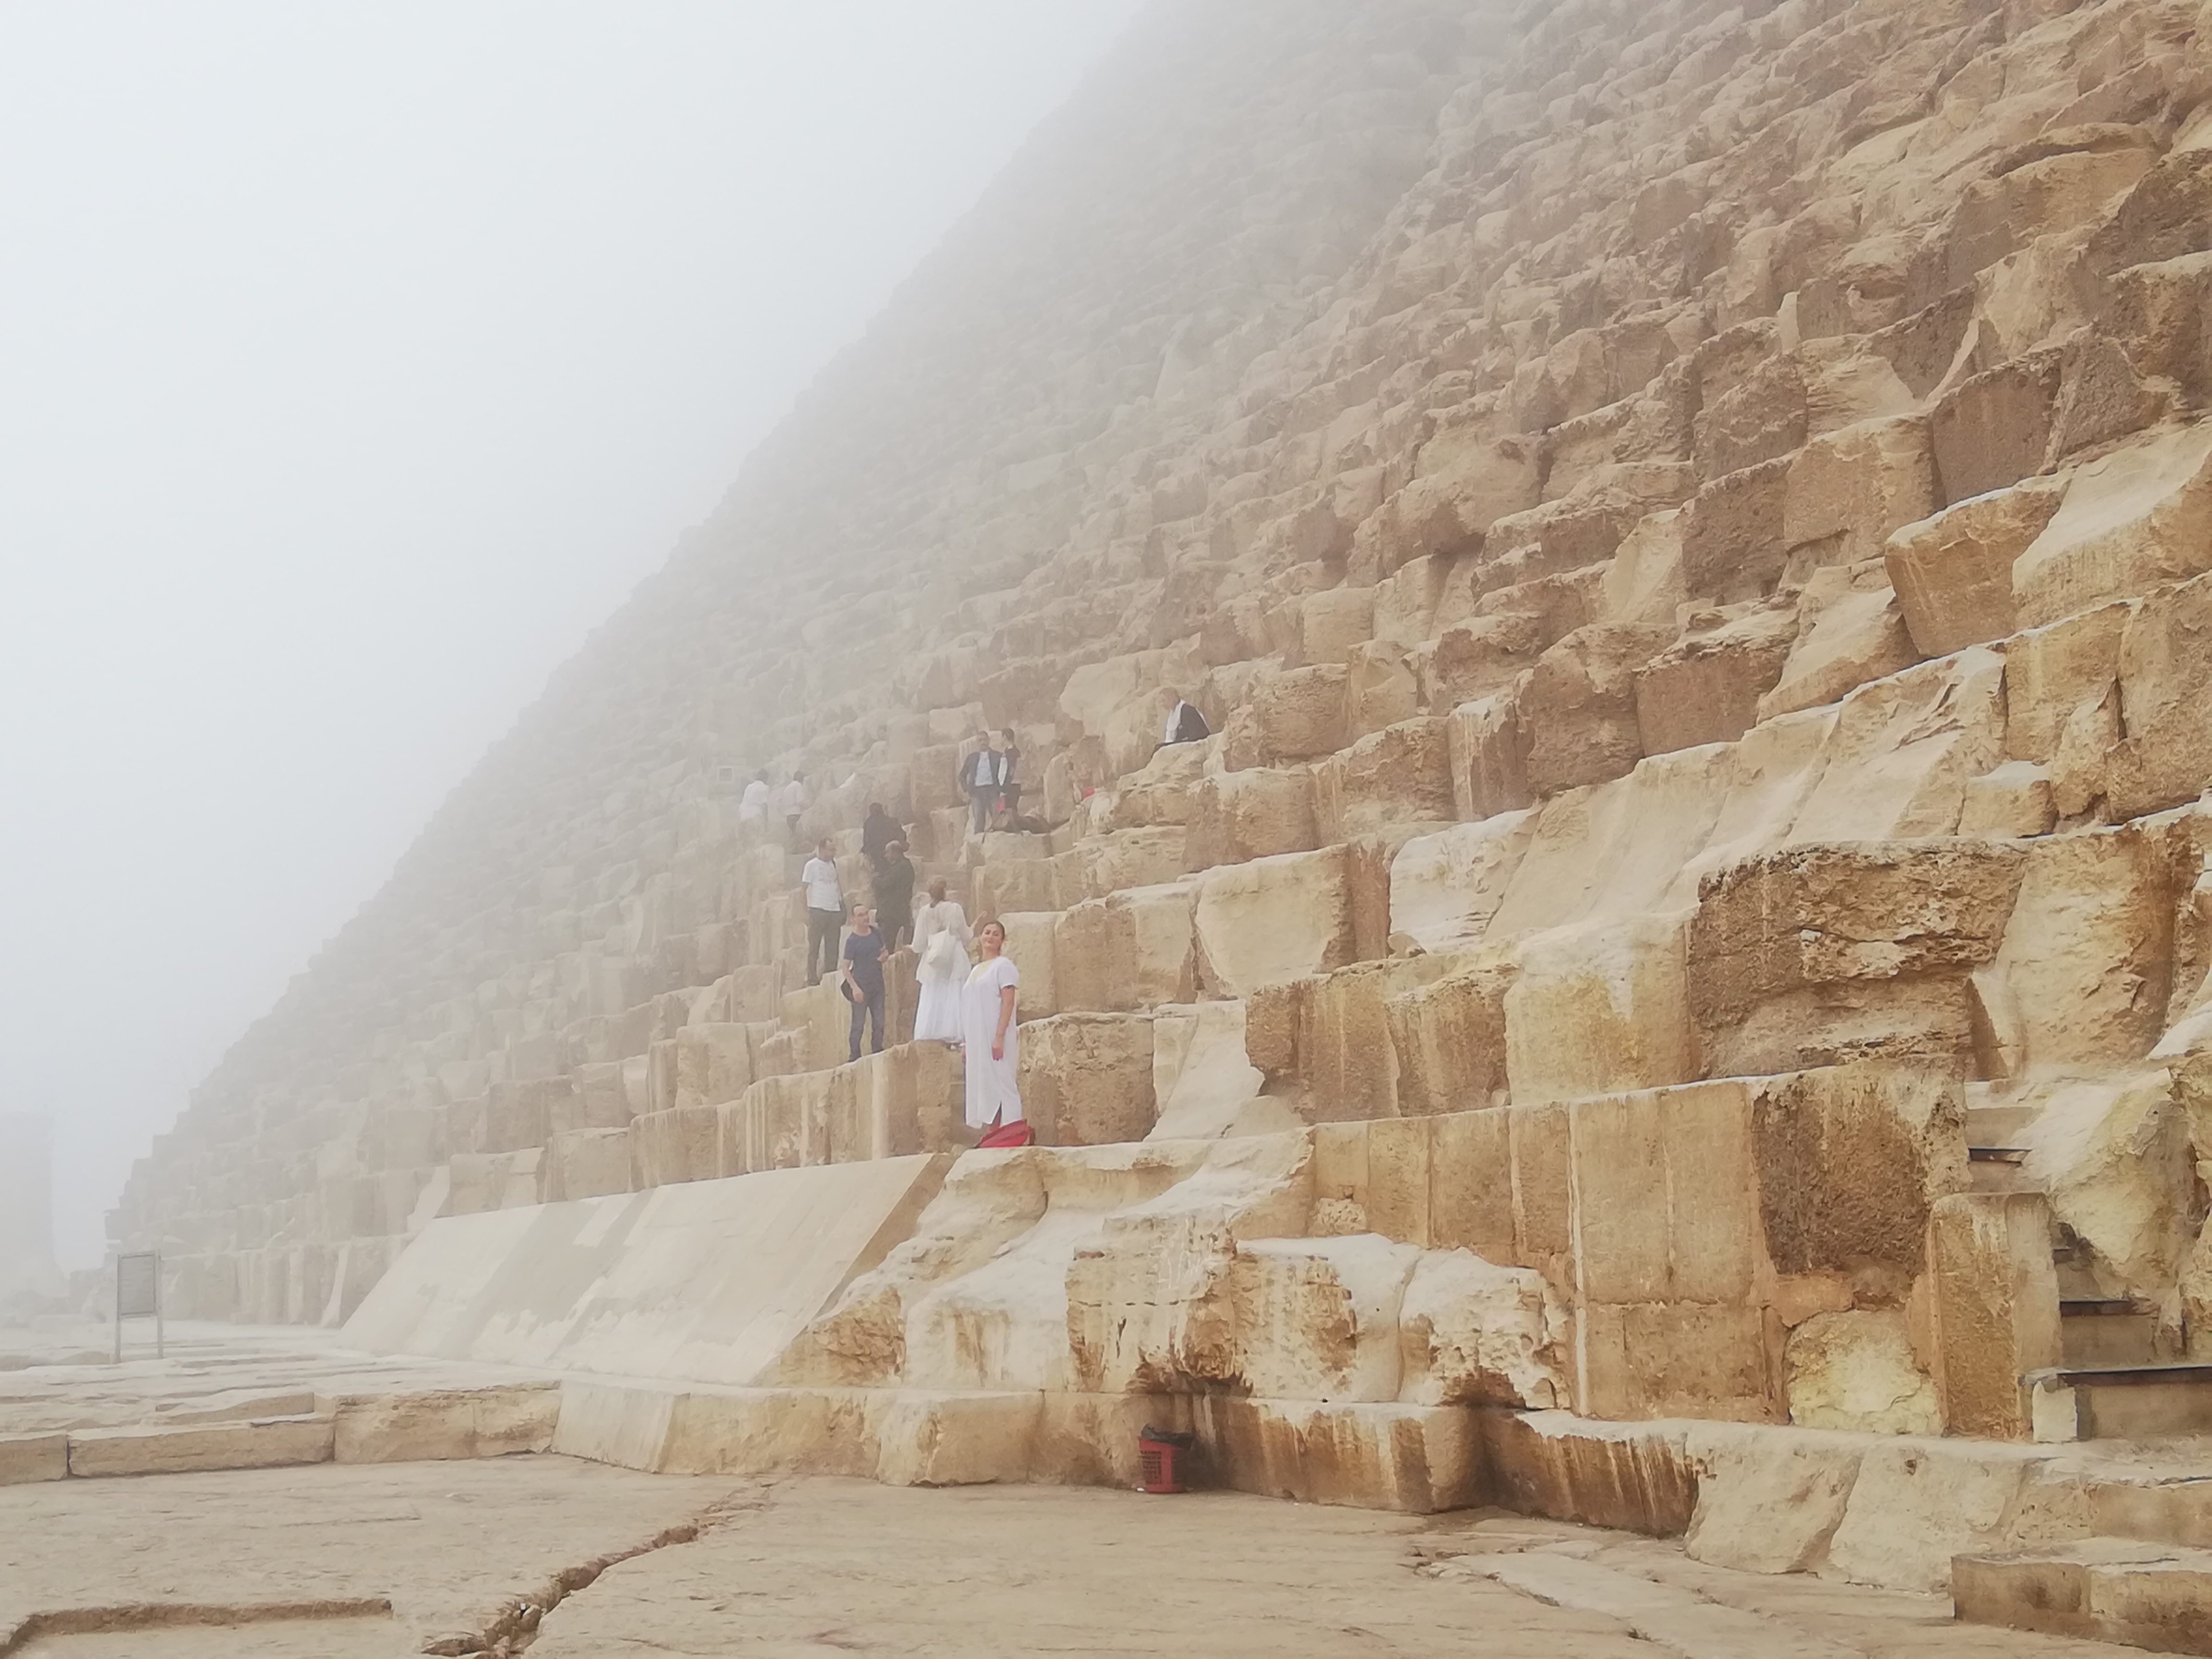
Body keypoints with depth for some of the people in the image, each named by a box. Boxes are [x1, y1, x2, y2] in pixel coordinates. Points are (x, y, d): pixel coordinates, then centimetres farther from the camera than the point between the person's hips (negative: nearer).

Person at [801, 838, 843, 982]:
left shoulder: (834, 864, 12)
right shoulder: (812, 865, -2)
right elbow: (803, 889, -2)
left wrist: (843, 905, 9)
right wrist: (806, 912, -9)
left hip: (834, 911, 5)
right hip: (818, 911, -5)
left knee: (832, 948, 5)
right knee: (814, 947, 0)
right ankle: (812, 978, 4)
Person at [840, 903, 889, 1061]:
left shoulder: (876, 934, 3)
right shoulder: (852, 940, -12)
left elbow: (884, 951, 20)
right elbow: (844, 967, -12)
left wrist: (885, 956, -5)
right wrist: (855, 988, -20)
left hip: (877, 984, 5)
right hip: (861, 986, -5)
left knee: (879, 1023, 11)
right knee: (858, 1024, 0)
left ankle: (878, 1053, 21)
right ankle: (855, 1057, 6)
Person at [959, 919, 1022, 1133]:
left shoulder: (1003, 965, -2)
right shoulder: (975, 970, 19)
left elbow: (1008, 1002, -11)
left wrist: (1000, 1037, -20)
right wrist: (966, 1042, 14)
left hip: (995, 1038, -7)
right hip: (977, 1041, 7)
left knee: (1000, 1087, -10)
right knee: (984, 1090, 5)